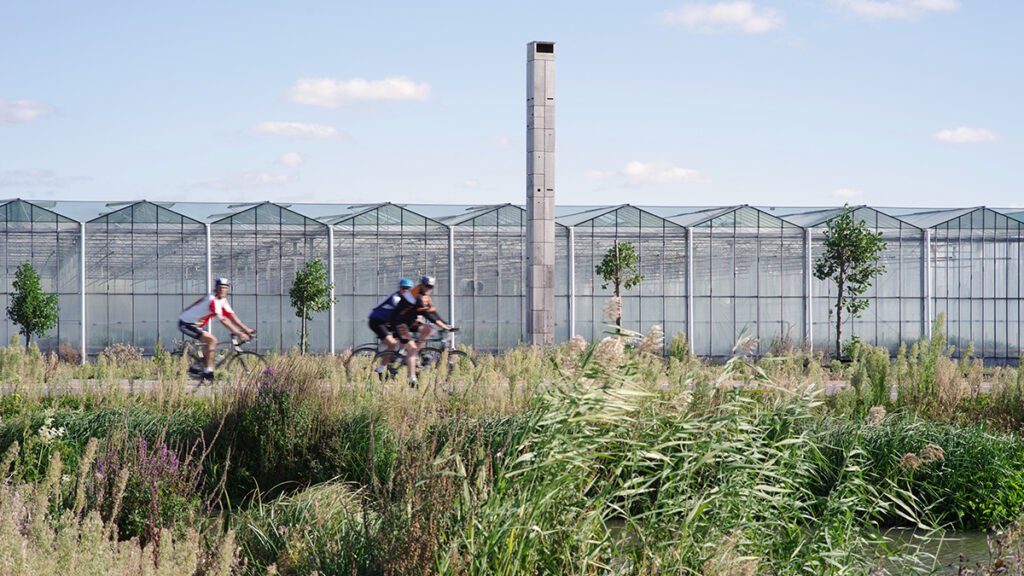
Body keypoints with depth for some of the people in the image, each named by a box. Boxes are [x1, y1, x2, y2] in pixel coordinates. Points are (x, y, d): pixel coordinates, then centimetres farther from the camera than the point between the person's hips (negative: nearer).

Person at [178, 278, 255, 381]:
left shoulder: (222, 300, 4)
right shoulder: (213, 300, -26)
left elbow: (232, 316, 3)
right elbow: (223, 320, -30)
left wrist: (246, 329, -3)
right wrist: (238, 334, -32)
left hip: (196, 324, 10)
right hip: (186, 324, -10)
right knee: (212, 340, -20)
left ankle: (195, 368, 20)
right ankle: (208, 372, -14)